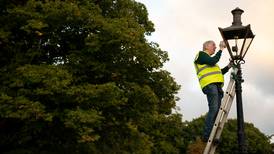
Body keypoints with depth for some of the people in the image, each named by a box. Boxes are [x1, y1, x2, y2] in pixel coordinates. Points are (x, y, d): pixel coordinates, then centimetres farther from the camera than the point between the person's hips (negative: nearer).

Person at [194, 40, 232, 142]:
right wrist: (221, 49, -4)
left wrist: (228, 67, 20)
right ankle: (207, 136, -24)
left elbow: (219, 73, 32)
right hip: (210, 84, -9)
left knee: (217, 110, -3)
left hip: (216, 85, 9)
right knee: (213, 109, -20)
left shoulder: (208, 59, 35)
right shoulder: (201, 54, 9)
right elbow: (212, 61, -10)